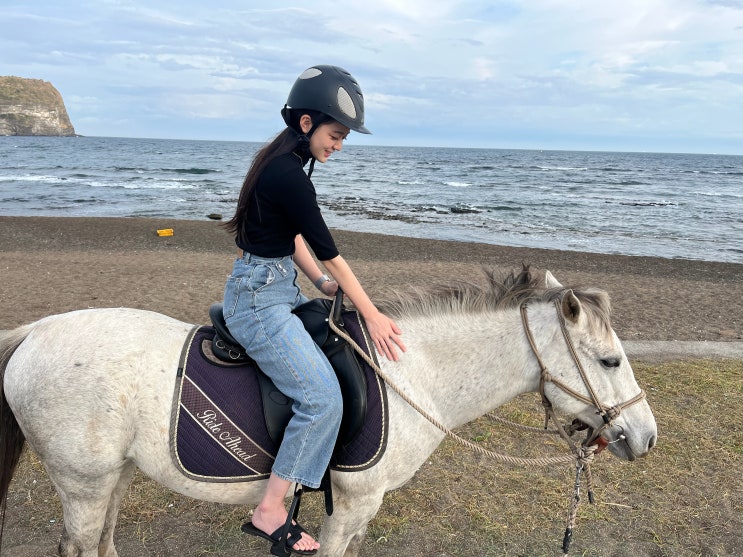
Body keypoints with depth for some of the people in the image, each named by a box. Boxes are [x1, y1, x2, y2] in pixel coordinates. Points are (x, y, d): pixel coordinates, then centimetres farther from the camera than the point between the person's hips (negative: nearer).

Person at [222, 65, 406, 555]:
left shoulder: (284, 162, 9)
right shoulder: (289, 175, -22)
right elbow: (329, 251, -19)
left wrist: (322, 284, 7)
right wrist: (372, 315, -11)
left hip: (278, 288, 11)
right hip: (259, 298, -11)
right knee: (323, 399, -11)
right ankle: (270, 513, 4)